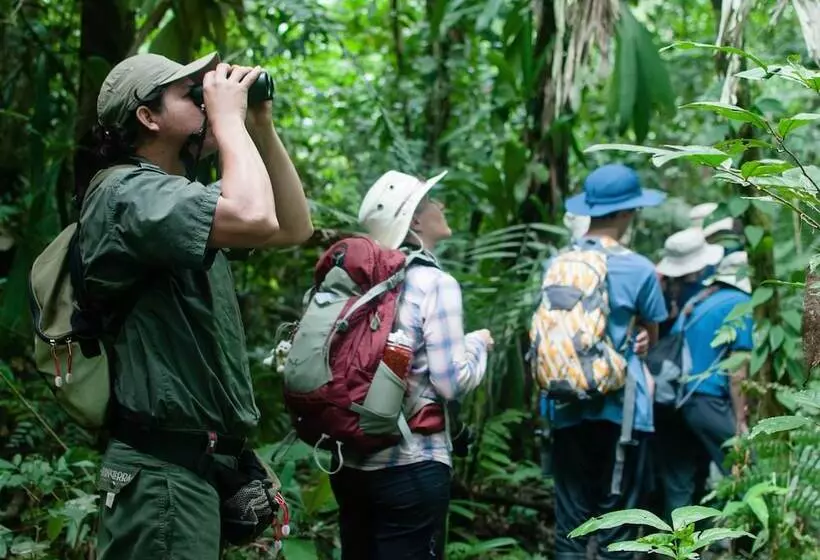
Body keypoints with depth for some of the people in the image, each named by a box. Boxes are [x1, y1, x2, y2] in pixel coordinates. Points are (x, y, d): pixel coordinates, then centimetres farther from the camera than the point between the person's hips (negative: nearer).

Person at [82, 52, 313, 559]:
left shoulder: (178, 196, 17)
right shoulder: (130, 193, -15)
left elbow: (294, 228, 20)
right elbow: (254, 219, -30)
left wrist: (262, 128, 11)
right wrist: (229, 116, -15)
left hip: (200, 461, 10)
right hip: (164, 470, -10)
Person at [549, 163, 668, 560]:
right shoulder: (639, 269, -7)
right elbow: (651, 337, 7)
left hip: (567, 407, 4)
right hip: (621, 406, -3)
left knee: (570, 523, 7)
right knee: (616, 522, 4)